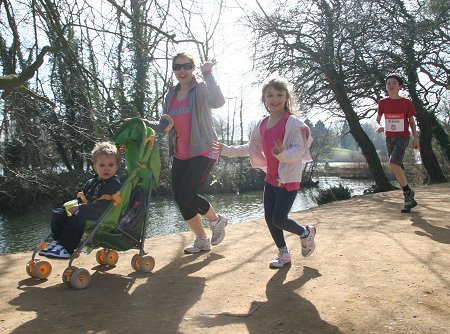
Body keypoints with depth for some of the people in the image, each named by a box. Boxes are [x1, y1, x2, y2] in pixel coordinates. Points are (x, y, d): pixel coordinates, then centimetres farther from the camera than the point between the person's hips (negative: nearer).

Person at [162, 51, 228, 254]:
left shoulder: (201, 88, -7)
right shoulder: (171, 94, 13)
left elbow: (218, 102, -29)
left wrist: (208, 74, -30)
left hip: (203, 151, -7)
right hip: (180, 154, 7)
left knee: (187, 195, -15)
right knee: (179, 197, 4)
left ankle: (216, 220, 16)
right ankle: (202, 241, 21)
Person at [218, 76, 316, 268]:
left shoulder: (292, 123, -15)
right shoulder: (262, 125, 6)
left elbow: (298, 150, -21)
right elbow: (251, 148, 18)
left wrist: (282, 154, -41)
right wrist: (227, 150, 13)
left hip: (289, 179, -7)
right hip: (271, 178, 7)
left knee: (279, 219, -7)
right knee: (269, 218, 8)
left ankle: (306, 233, 23)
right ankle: (283, 254, 27)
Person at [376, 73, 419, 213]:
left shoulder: (406, 103, -5)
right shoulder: (383, 102, 2)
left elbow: (411, 121, 3)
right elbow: (377, 120, 7)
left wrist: (415, 138, -5)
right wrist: (379, 127, -15)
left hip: (403, 137, -4)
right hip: (389, 138, 4)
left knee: (393, 164, -25)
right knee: (398, 169, 8)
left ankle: (408, 192, -8)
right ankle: (409, 199, 20)